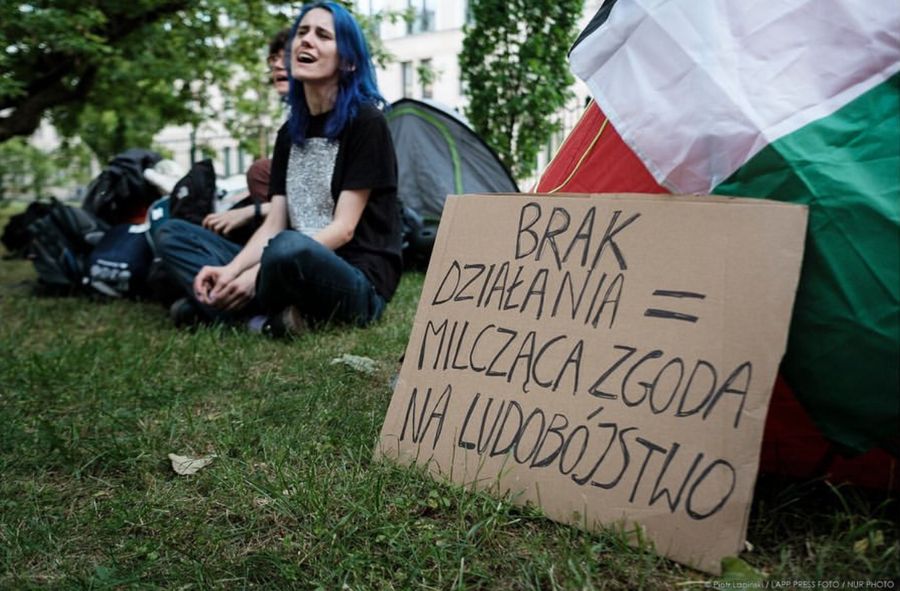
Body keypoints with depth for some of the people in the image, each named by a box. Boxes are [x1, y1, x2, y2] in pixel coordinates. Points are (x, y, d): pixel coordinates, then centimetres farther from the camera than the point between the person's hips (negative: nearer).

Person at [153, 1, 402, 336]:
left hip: (358, 284, -7)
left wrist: (257, 274, -20)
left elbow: (343, 229, -14)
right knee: (172, 234, 3)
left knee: (290, 248, -41)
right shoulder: (290, 132, 14)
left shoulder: (365, 122, -7)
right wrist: (231, 270, -12)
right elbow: (274, 224, 8)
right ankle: (254, 306, -17)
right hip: (300, 268, 7)